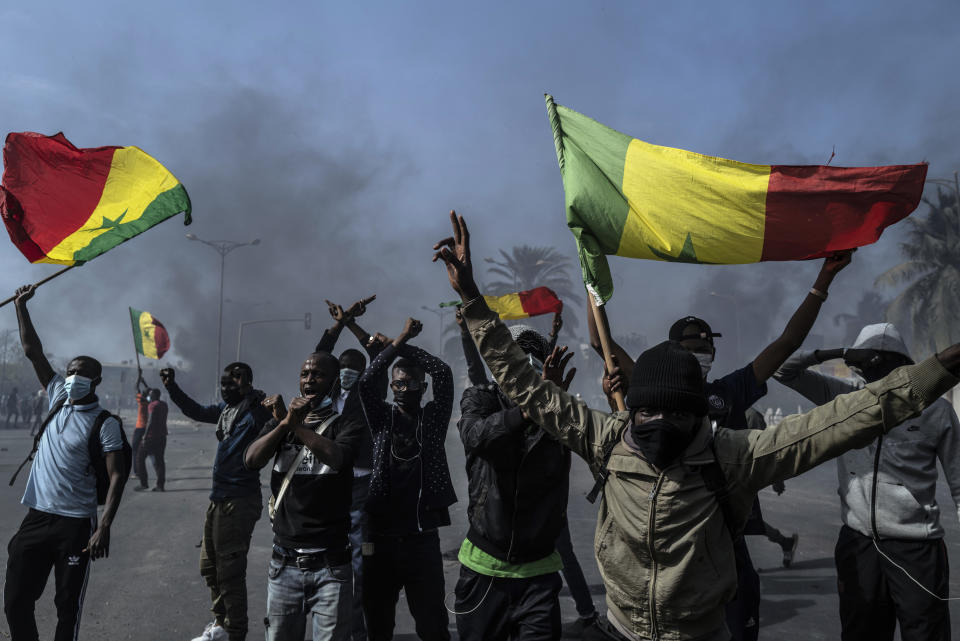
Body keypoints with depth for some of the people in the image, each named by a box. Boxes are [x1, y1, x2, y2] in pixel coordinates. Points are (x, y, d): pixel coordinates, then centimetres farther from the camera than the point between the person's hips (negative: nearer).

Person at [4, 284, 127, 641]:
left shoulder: (105, 424, -8)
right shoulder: (59, 400, 7)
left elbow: (117, 477, -12)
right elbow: (33, 352, 11)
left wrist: (104, 527, -22)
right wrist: (21, 305, 9)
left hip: (75, 523, -5)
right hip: (37, 517, 5)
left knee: (68, 606, 3)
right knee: (15, 601, 7)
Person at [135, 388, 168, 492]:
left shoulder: (152, 405, -12)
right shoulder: (164, 405, 12)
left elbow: (150, 422, -19)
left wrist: (145, 436, -17)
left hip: (151, 436, -7)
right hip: (162, 436, 7)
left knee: (140, 457, 4)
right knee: (159, 460, 7)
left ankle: (144, 483, 1)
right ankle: (160, 485, 2)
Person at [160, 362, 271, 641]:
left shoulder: (255, 411, -17)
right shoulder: (226, 408, 8)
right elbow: (197, 411, 24)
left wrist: (248, 394, -49)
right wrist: (172, 387, 17)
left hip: (238, 502, -10)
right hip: (219, 498, 10)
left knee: (230, 573, -2)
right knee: (210, 565, 22)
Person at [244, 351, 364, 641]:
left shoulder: (346, 424, -1)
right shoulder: (280, 422, 11)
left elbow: (336, 457, -21)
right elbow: (251, 461, -5)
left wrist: (296, 425, -19)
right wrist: (284, 423, -15)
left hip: (331, 565, -3)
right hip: (284, 562, 4)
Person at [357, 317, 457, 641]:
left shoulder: (433, 417, 6)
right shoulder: (383, 418, 8)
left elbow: (444, 372, -7)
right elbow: (366, 381, -8)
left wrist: (402, 345, -3)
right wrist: (399, 339, -9)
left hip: (423, 540, -1)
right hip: (381, 539, 1)